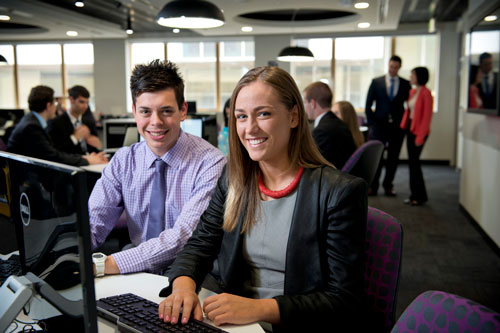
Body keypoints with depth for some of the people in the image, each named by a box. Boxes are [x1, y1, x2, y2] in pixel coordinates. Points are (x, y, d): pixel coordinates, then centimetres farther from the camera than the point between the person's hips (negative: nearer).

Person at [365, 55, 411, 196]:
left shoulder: (405, 84, 6)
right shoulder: (376, 82, 5)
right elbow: (368, 105, 5)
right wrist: (371, 124, -2)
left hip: (397, 126, 1)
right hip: (379, 126, -1)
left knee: (393, 158, 6)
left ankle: (388, 186, 18)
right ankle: (373, 186, 9)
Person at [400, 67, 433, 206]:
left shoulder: (425, 93, -12)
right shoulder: (412, 92, 12)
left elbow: (427, 116, -15)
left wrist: (420, 136, -17)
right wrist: (404, 125, 8)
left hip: (419, 130, -8)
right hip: (410, 128, 8)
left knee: (414, 161, -5)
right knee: (412, 162, 10)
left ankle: (420, 196, 7)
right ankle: (415, 194, 18)